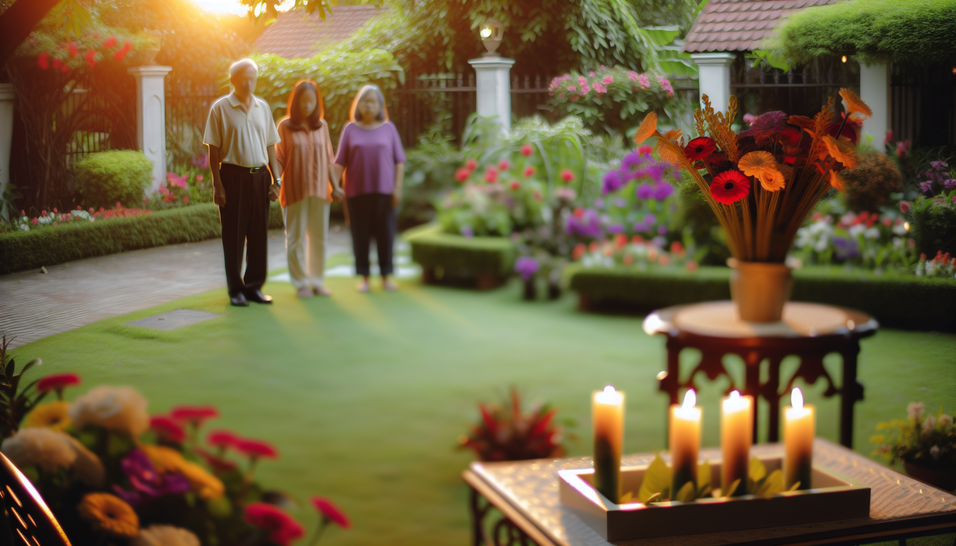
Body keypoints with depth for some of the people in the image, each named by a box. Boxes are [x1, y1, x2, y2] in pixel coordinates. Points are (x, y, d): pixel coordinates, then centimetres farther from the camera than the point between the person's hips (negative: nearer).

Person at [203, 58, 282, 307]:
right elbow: (214, 150, -3)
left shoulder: (263, 107, 11)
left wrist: (276, 179, 6)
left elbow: (270, 146, 13)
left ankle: (254, 286, 15)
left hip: (260, 176, 4)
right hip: (233, 176, -4)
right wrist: (217, 185, -9)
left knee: (259, 235, 5)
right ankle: (236, 289, 10)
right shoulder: (221, 108, -1)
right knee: (234, 235, 1)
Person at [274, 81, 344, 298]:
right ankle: (301, 283, 11)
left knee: (319, 238, 7)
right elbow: (279, 159, -2)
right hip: (295, 190, -3)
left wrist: (334, 185, 8)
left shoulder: (322, 125, 7)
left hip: (320, 190, 3)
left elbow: (328, 158, 11)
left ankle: (317, 281, 17)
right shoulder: (285, 126, -3)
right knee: (296, 238, 3)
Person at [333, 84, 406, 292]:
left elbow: (399, 160, 5)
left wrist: (397, 187, -3)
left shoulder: (388, 128, 6)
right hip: (357, 190, 0)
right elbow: (340, 162, 4)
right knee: (361, 234, 2)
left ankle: (386, 277, 12)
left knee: (385, 233, 2)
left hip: (384, 190, 0)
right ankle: (364, 277, 11)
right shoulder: (351, 129, 6)